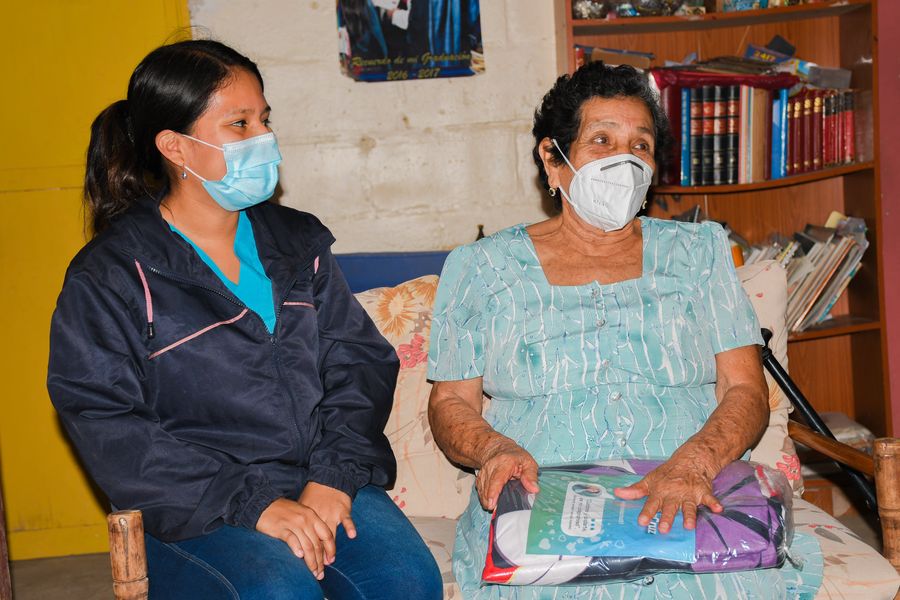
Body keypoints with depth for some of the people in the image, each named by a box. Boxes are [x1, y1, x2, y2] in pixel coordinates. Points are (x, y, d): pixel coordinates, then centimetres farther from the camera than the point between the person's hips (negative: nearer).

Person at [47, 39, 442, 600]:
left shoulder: (299, 243, 13)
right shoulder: (108, 276, -2)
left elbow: (362, 360, 8)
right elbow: (108, 428, -10)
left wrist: (335, 476, -10)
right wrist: (252, 503, -18)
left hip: (327, 482, 4)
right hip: (196, 507, -3)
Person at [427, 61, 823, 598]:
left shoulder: (698, 251, 14)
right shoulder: (483, 268, 11)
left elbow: (746, 391, 5)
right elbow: (451, 403, 11)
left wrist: (692, 463, -16)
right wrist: (493, 449, -13)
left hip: (690, 498, 2)